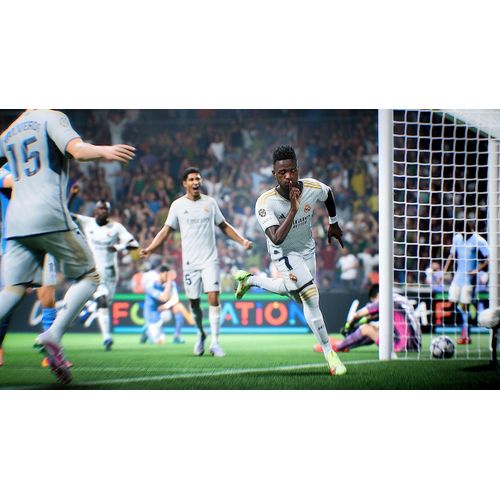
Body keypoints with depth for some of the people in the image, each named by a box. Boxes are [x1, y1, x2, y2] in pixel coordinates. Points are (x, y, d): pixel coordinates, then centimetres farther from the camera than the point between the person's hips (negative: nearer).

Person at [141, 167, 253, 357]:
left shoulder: (210, 202, 6)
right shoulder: (178, 205, 3)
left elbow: (224, 226, 15)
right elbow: (166, 230, 5)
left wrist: (242, 241, 4)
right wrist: (149, 248, -6)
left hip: (210, 260, 0)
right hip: (190, 262, 0)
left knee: (213, 298, -13)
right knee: (194, 302, 6)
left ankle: (214, 342, -11)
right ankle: (201, 335, 30)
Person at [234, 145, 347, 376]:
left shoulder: (313, 188, -22)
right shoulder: (266, 203, -33)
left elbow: (328, 194, 4)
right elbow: (277, 239, -43)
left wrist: (333, 223, 17)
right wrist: (293, 210, -49)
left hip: (307, 248, 5)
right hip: (284, 253, -5)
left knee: (294, 293, 23)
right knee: (311, 298, -18)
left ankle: (249, 279, 47)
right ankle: (329, 353, -6)